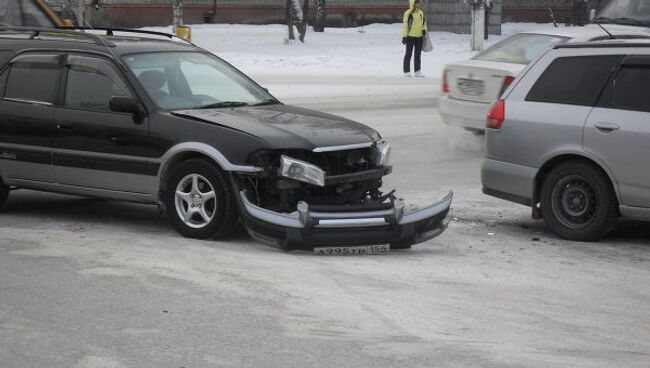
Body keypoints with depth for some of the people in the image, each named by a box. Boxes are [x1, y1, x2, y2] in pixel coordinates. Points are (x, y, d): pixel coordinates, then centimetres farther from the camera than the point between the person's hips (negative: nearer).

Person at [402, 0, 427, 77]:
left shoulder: (421, 13, 9)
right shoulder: (408, 13, -11)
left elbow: (424, 22, 21)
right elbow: (405, 25, -11)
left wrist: (424, 29, 2)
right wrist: (404, 36, -13)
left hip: (419, 36, 6)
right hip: (410, 36, -6)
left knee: (418, 54, 10)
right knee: (409, 54, 2)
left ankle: (418, 71, 16)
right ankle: (406, 71, 9)